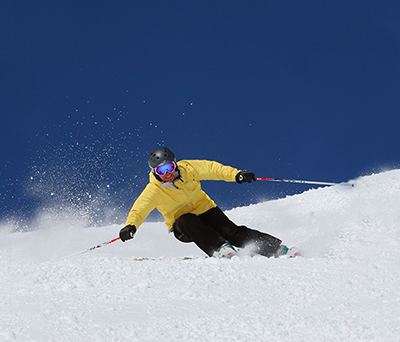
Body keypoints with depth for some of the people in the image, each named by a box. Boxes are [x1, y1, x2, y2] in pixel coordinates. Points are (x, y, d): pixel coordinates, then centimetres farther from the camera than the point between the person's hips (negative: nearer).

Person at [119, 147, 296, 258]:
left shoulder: (187, 169, -11)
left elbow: (211, 168, -5)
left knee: (230, 231, -20)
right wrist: (130, 226, -44)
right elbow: (138, 210, -23)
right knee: (187, 221, -36)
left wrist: (236, 175, -16)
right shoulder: (153, 191, -16)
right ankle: (220, 249, -43)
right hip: (182, 226, -1)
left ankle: (274, 246, -18)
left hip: (204, 209, 1)